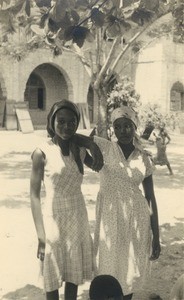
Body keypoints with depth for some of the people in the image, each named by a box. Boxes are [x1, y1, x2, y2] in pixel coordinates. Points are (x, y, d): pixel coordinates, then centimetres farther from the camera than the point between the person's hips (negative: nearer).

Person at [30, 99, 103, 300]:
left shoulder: (80, 150, 2)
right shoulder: (42, 153, -14)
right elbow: (34, 195, -13)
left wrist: (89, 141, -2)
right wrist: (41, 236, -16)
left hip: (78, 218, 5)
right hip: (53, 218, -4)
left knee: (74, 276, 17)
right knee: (53, 279, 11)